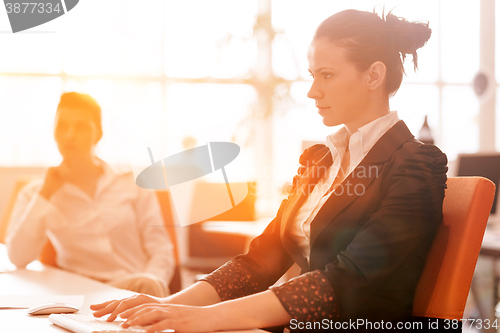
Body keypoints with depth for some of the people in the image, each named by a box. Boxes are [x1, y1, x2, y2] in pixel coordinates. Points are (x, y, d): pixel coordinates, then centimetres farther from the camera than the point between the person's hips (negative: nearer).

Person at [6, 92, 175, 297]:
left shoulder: (133, 185, 12)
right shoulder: (36, 193, 13)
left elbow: (161, 251, 7)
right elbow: (18, 258, -1)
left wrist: (153, 280, -15)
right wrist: (45, 195, 0)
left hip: (138, 296, 0)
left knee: (146, 285, -32)